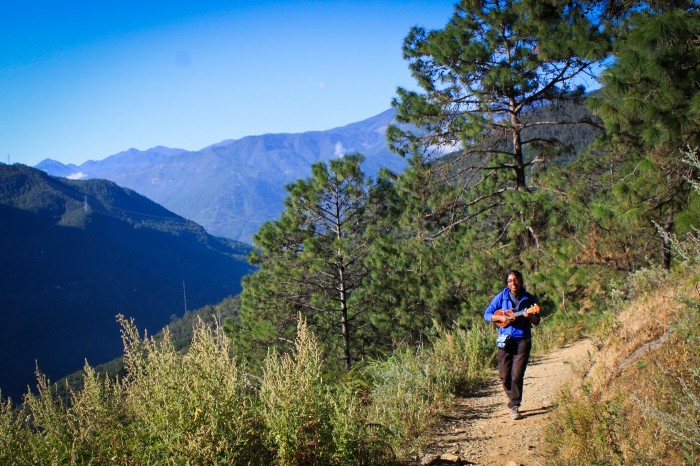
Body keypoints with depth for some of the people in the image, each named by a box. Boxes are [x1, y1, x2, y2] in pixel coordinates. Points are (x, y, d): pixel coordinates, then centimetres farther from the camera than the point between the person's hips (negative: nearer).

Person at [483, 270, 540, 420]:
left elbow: (537, 322, 3)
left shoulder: (529, 299, 1)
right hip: (505, 340, 1)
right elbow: (487, 314, 1)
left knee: (517, 375, -8)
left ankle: (514, 406, 1)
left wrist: (530, 316, -20)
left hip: (523, 341, -1)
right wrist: (502, 318, -16)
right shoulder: (502, 297, 0)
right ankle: (513, 398, 31)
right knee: (504, 375, 5)